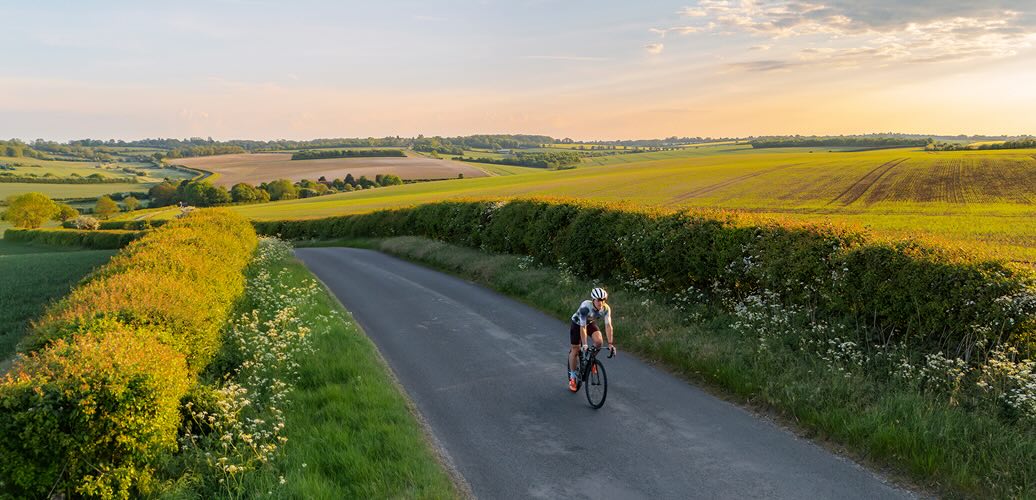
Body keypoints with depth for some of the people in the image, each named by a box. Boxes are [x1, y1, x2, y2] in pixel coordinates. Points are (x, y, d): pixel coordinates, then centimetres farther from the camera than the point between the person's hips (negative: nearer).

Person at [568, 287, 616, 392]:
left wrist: (610, 343, -36)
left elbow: (608, 325, -29)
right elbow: (583, 327, -37)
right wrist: (584, 345, -39)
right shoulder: (585, 307, -38)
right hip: (577, 324, -3)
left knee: (599, 341, -25)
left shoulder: (606, 308, -27)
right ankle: (572, 377, 16)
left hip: (591, 323, 3)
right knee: (575, 350, -2)